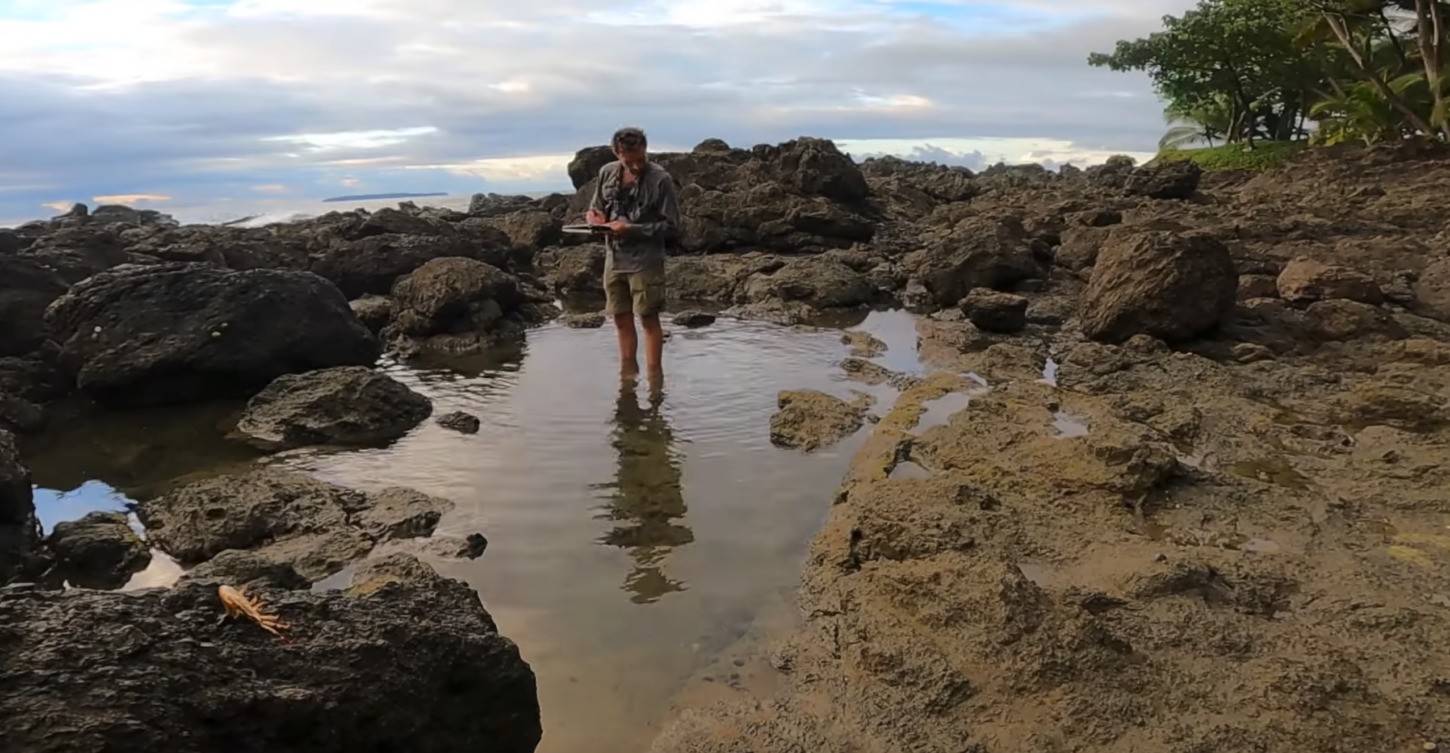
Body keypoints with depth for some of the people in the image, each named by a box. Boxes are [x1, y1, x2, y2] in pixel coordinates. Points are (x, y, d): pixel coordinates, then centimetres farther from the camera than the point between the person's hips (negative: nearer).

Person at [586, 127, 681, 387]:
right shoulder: (607, 173, 4)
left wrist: (632, 229, -19)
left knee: (648, 318, 1)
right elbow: (596, 207, 19)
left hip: (645, 260, -5)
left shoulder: (660, 179, -12)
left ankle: (654, 376, 10)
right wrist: (594, 215, -6)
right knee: (621, 318, 13)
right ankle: (628, 373, 27)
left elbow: (671, 227, -12)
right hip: (614, 258, 5)